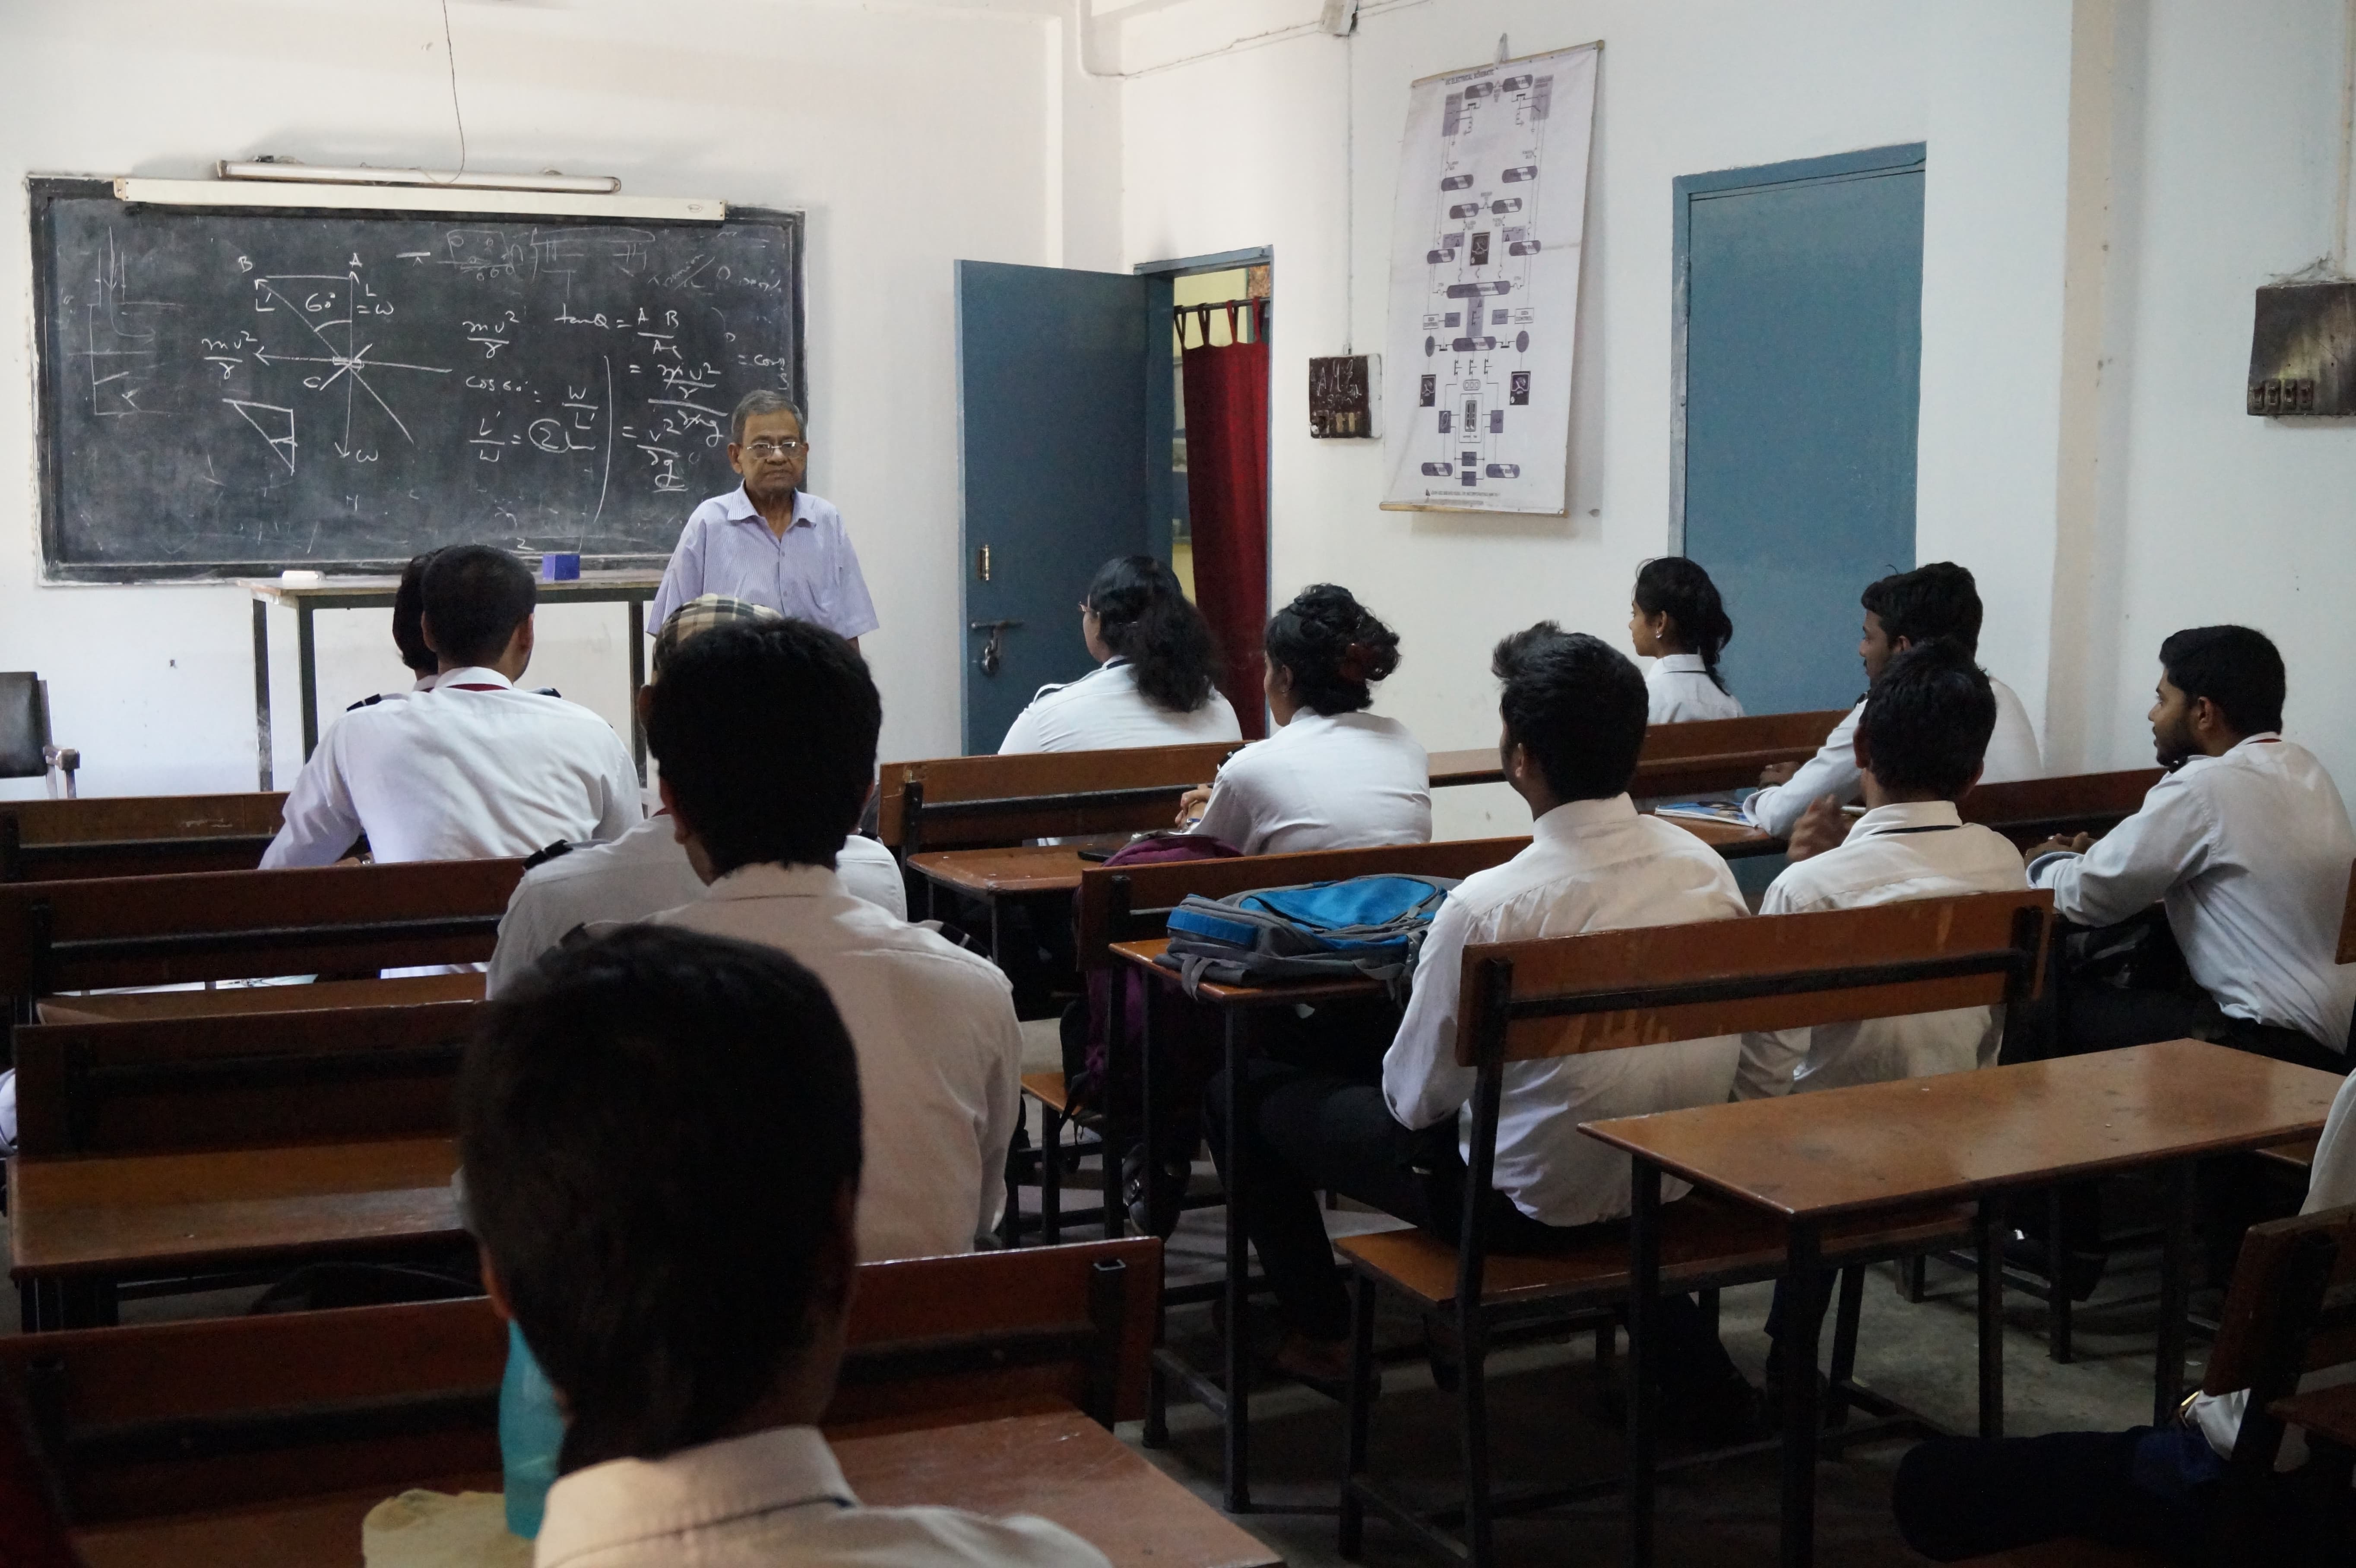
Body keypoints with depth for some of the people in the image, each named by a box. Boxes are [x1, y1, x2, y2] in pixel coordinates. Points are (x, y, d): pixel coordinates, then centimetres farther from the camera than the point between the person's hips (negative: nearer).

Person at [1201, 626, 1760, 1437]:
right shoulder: (1706, 865, -8)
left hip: (1531, 1203, -5)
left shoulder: (1489, 904, -26)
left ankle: (1315, 1336, 26)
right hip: (1673, 1184, 6)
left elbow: (1416, 1100, -14)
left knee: (1242, 1088, 8)